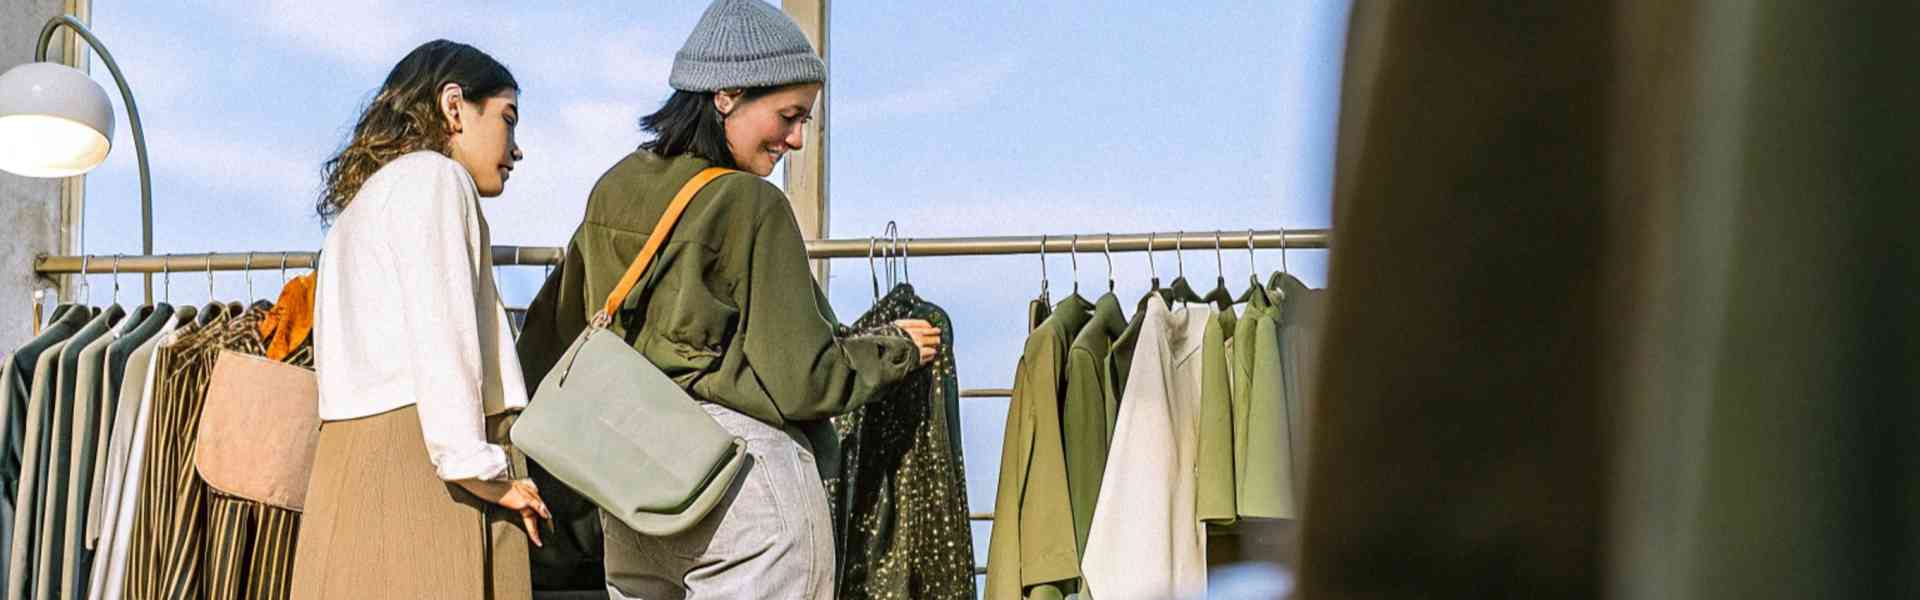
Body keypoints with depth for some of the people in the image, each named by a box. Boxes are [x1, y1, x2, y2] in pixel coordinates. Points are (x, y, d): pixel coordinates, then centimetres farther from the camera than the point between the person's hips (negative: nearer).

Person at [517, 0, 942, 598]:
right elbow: (801, 379, -12)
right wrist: (898, 347, 3)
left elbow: (552, 338, 16)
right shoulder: (752, 203, -12)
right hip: (746, 476, -7)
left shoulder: (611, 191, 9)